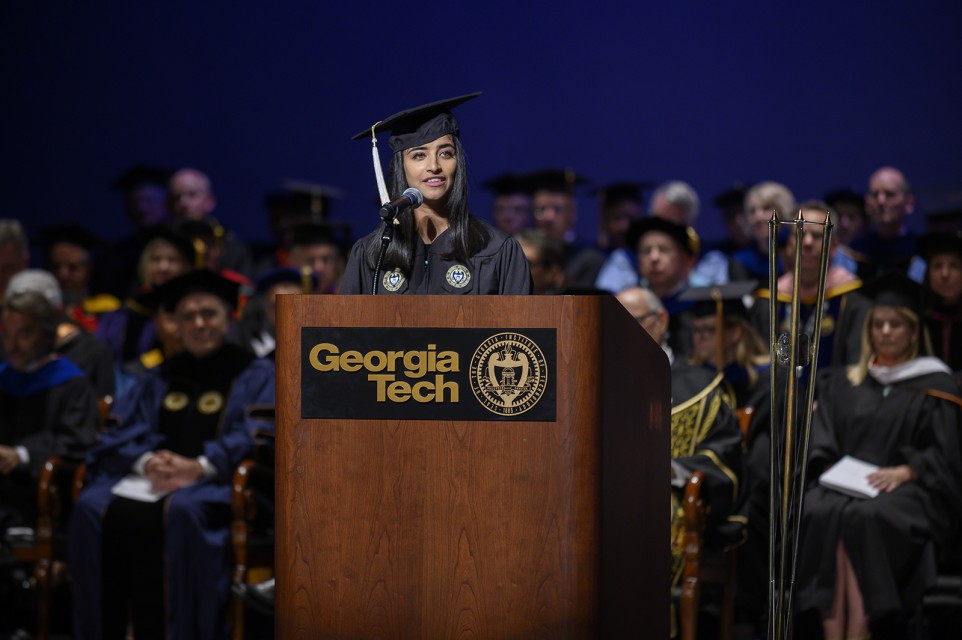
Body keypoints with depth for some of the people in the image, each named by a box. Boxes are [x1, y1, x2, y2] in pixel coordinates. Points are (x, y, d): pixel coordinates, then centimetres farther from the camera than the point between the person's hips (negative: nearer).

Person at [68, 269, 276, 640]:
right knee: (91, 508, -26)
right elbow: (121, 432, 14)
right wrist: (146, 461, -10)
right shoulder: (158, 380, 26)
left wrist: (200, 466, -18)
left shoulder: (255, 376, 12)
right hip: (150, 479, 4)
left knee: (181, 511, -39)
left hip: (216, 482, -4)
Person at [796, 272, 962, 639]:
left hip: (907, 489, -3)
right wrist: (832, 468, -7)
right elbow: (819, 439, 14)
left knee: (866, 517, -37)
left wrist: (905, 472, -15)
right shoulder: (842, 383, 24)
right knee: (820, 513, -33)